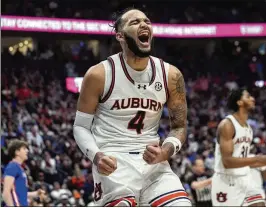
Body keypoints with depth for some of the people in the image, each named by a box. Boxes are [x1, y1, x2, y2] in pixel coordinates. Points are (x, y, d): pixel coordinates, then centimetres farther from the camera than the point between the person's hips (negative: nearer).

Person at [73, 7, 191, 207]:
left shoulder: (170, 75, 3)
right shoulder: (100, 74, -5)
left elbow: (180, 126, 11)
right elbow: (81, 126, 2)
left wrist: (165, 151, -12)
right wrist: (96, 156, -19)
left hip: (153, 161, 4)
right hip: (114, 163, -4)